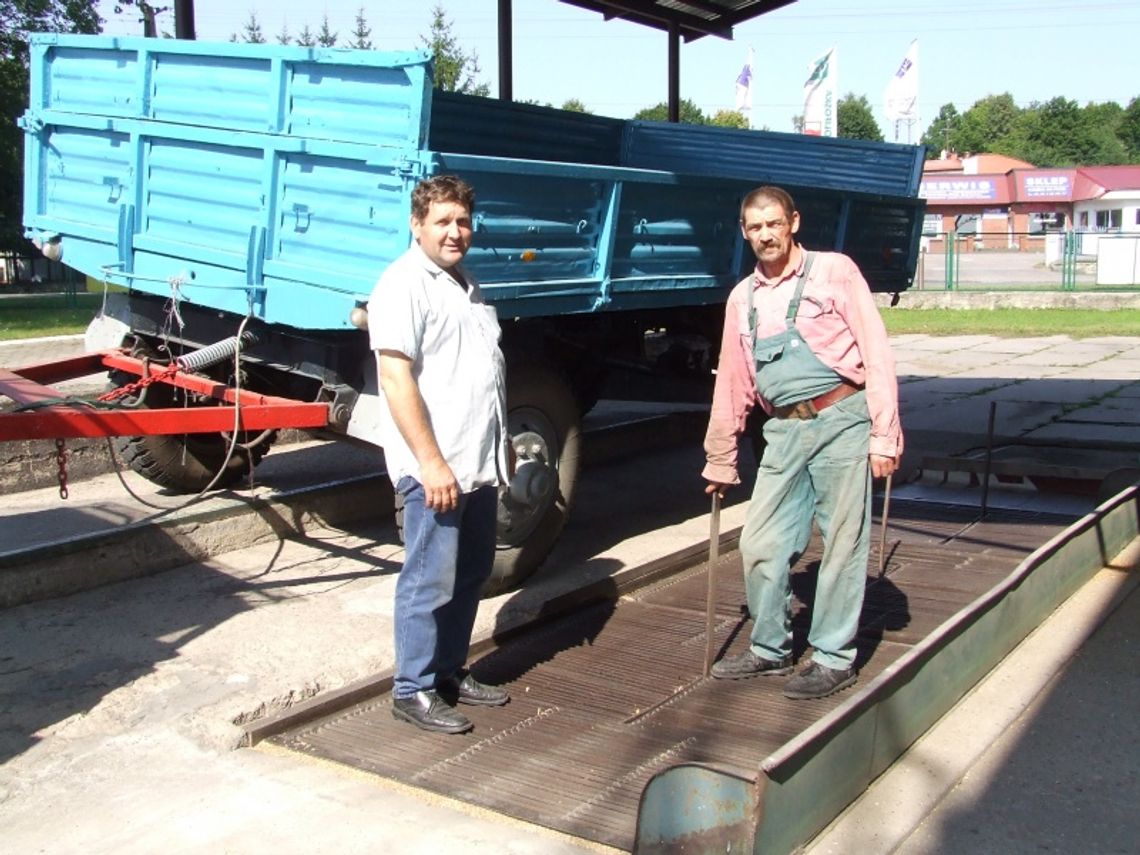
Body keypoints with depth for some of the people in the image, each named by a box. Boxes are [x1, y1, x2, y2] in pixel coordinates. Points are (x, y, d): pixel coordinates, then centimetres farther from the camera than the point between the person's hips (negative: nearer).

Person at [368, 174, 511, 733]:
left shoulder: (465, 285, 17)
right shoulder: (405, 285, -11)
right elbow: (395, 377, -19)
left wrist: (502, 446, 22)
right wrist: (431, 461, -23)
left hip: (480, 463, 9)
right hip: (436, 467, -9)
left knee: (471, 575, 16)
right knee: (430, 582, -1)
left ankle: (450, 672, 30)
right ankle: (414, 691, 11)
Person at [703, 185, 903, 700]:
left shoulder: (834, 272, -1)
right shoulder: (742, 298, 14)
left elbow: (876, 353, -5)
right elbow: (733, 383, 18)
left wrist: (884, 435, -12)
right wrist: (721, 460, 20)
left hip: (841, 420, -5)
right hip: (784, 431, 5)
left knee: (842, 544, 1)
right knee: (760, 545, 6)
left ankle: (834, 659, 14)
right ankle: (770, 650, 24)